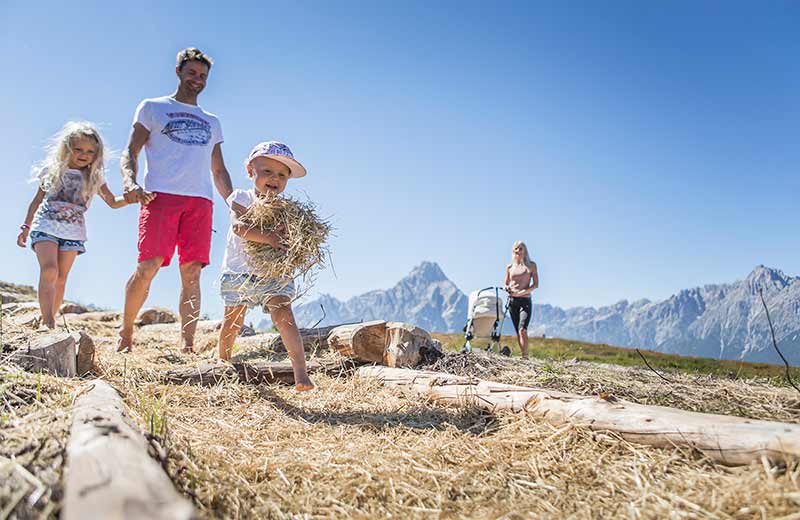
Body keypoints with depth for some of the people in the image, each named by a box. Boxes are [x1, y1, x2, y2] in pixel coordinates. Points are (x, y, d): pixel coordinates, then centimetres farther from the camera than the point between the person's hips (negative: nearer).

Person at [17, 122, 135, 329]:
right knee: (49, 270, -19)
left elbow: (113, 202, 3)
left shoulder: (94, 177, 5)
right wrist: (26, 227, 13)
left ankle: (48, 321, 11)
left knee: (61, 279, 2)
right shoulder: (53, 170, 4)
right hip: (45, 225, -2)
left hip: (73, 231, 2)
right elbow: (38, 199, 12)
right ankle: (48, 322, -23)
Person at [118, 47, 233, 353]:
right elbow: (130, 153, 8)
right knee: (148, 267, -14)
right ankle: (126, 333, 5)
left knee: (192, 274, -6)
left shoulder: (212, 123, 27)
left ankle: (187, 345, -6)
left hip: (200, 201, 3)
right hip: (160, 195, -3)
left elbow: (219, 171, 25)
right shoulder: (152, 108, 17)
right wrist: (130, 182, -13)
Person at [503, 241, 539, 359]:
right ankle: (524, 356, 10)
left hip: (525, 301, -3)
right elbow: (505, 284, 17)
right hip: (512, 301, 4)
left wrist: (522, 292, -14)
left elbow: (535, 284, -1)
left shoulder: (531, 265, 3)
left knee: (522, 329, -20)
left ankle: (525, 356, -21)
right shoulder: (510, 267, 11)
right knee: (518, 331, 4)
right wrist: (508, 289, -7)